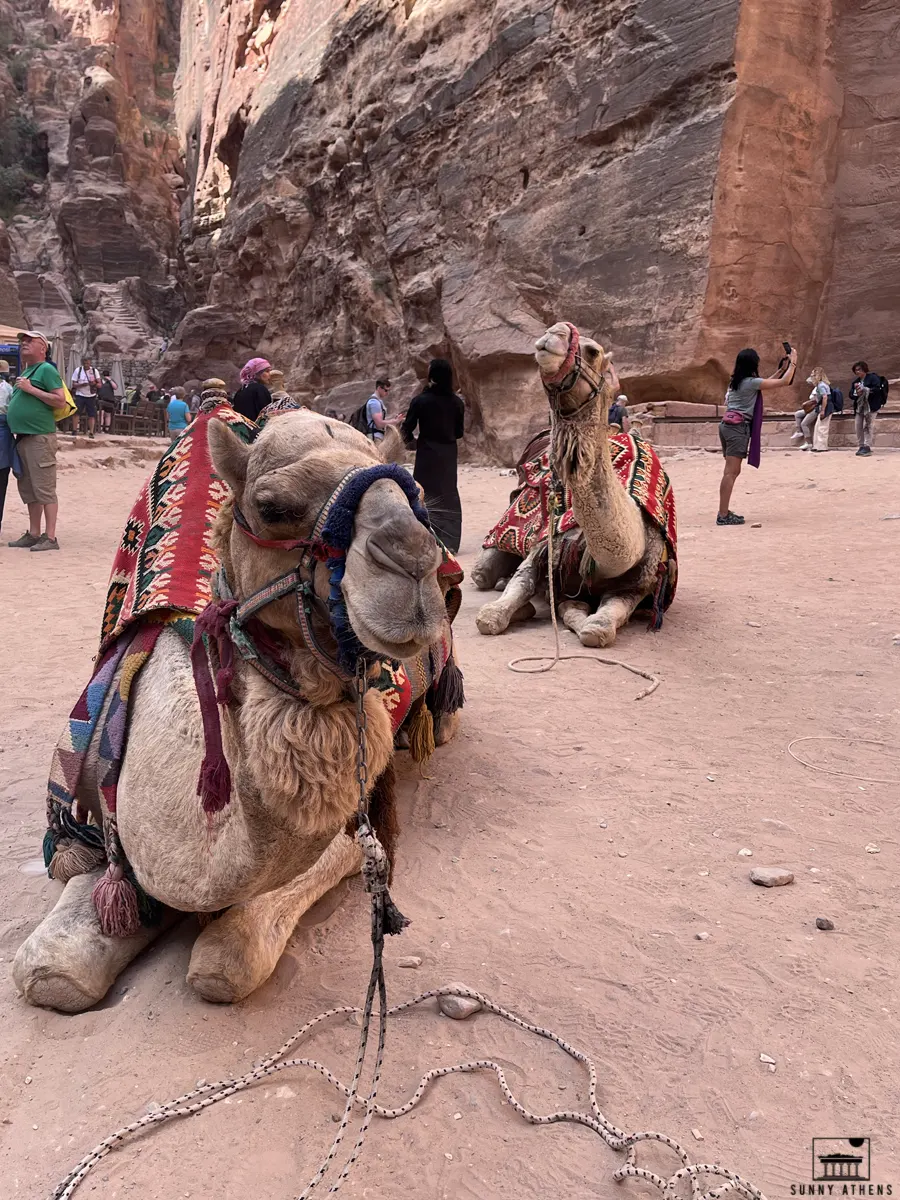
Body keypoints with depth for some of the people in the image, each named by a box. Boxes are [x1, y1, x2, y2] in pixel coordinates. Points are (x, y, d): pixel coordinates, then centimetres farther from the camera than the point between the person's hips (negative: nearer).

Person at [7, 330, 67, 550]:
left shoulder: (46, 369, -5)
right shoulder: (26, 373, 20)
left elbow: (60, 401, -15)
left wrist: (31, 389, -15)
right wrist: (8, 412, 13)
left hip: (40, 437, -9)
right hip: (22, 437, 9)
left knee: (44, 488, -8)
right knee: (28, 489, 11)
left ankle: (50, 538, -6)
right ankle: (33, 534, 18)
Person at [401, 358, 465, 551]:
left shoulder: (420, 400, -10)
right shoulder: (456, 402, 0)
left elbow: (407, 428, -4)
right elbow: (459, 432, 5)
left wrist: (409, 440, 17)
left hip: (427, 454, -3)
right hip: (449, 454, 3)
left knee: (425, 496, 5)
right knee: (449, 496, 11)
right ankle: (450, 542, 13)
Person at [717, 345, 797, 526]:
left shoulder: (738, 381, 17)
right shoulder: (750, 382, -9)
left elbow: (765, 384, 31)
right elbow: (784, 382, -5)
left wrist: (782, 368, 31)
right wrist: (793, 363, 8)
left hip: (728, 425, 10)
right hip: (738, 427, -10)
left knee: (731, 471, 10)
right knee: (731, 472, -11)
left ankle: (724, 512, 10)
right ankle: (723, 516, -14)